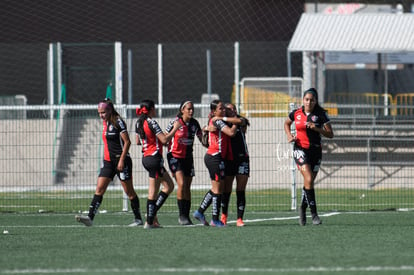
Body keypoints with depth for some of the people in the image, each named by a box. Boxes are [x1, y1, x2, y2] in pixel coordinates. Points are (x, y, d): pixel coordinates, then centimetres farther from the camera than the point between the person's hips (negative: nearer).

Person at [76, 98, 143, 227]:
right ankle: (90, 217, -12)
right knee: (99, 189, -4)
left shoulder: (118, 122, -11)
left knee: (129, 191, 0)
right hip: (108, 161, 8)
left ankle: (138, 219, 11)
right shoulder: (106, 123, 13)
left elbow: (127, 142, -14)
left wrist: (122, 160, -18)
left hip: (121, 160, -8)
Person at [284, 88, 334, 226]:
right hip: (300, 149, -1)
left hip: (315, 151, 1)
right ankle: (314, 213, -16)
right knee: (309, 179, -19)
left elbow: (330, 134, -4)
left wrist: (316, 128, -20)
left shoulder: (321, 114, -4)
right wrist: (289, 135, 3)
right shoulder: (296, 113, 1)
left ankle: (303, 209, 33)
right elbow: (286, 123, 22)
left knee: (309, 182, 9)